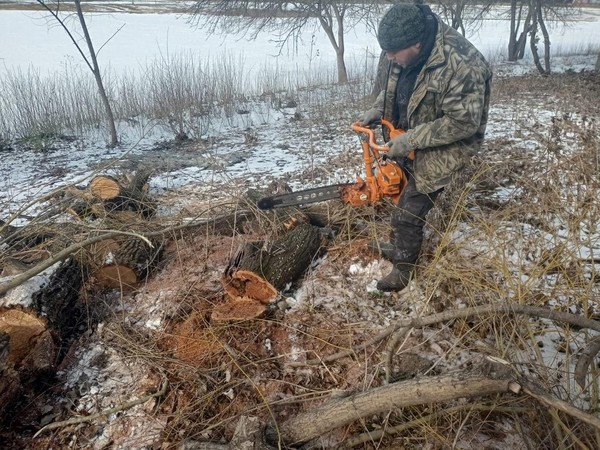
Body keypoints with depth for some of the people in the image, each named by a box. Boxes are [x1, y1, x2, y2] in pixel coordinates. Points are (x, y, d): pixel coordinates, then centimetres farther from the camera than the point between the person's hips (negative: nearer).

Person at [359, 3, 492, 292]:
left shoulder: (461, 66, -33)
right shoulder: (405, 51, -8)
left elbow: (464, 122, -29)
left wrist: (411, 139, -28)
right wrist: (376, 110, -6)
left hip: (440, 151, -8)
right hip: (407, 143, 8)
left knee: (408, 212, -4)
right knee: (403, 194, 22)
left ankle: (403, 268, 18)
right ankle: (401, 247, 44)